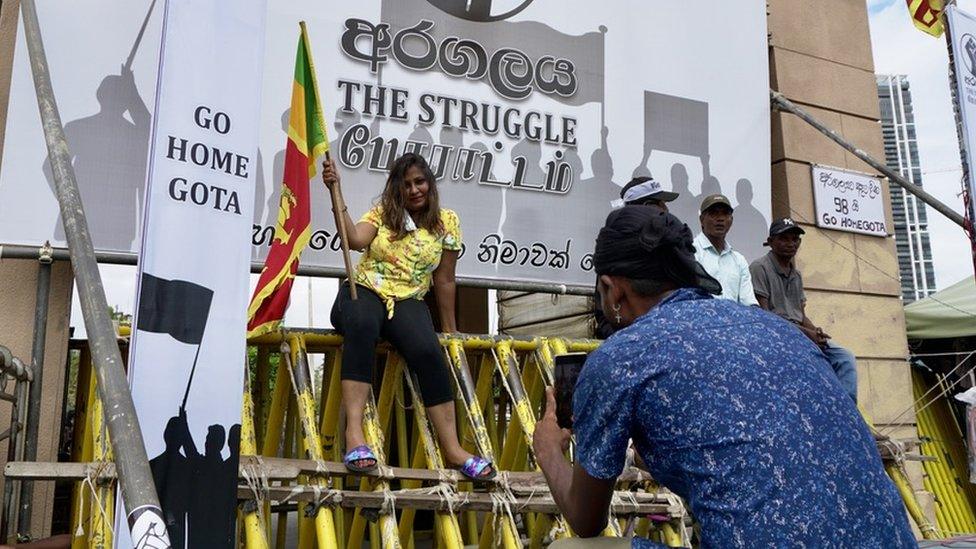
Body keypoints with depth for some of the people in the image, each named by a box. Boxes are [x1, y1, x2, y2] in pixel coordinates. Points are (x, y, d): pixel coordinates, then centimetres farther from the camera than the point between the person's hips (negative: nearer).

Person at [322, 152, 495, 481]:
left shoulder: (447, 222, 9)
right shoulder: (382, 213, 10)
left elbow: (444, 280, 12)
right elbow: (356, 240, -11)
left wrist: (450, 329, 15)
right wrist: (336, 192, -17)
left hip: (407, 302, 0)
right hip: (363, 292, 0)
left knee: (427, 351, -32)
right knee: (362, 325, -38)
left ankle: (453, 449, -28)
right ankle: (354, 432, -44)